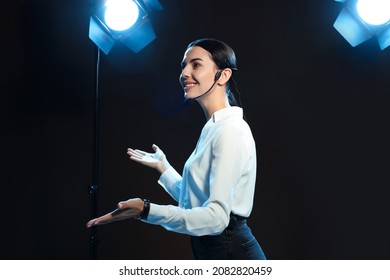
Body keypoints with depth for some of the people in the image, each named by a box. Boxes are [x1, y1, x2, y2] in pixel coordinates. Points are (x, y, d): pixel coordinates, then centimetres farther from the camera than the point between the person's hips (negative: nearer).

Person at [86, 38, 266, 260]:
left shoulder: (231, 130, -17)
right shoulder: (213, 127, 11)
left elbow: (216, 217, -25)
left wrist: (146, 211, -31)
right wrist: (163, 167, 22)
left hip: (230, 251, -9)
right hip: (210, 249, 9)